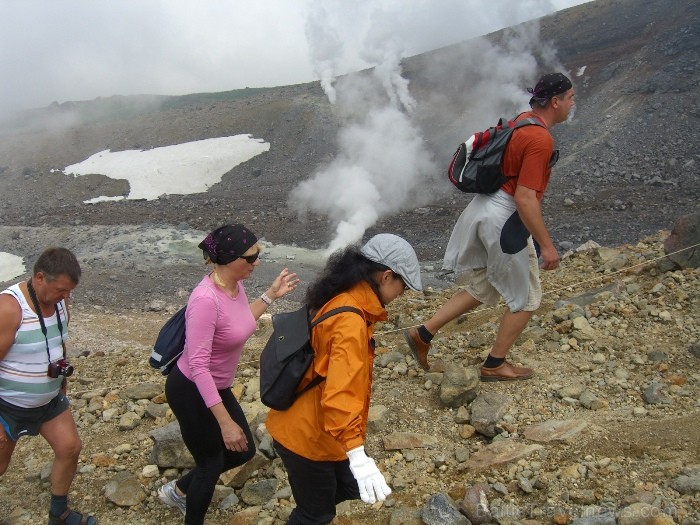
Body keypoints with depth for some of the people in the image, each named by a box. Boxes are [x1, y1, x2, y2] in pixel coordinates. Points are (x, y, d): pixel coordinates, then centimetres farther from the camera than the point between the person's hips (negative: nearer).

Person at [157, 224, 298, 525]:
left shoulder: (235, 285, -6)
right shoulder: (206, 299, -32)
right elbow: (198, 366, -32)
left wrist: (271, 296, 9)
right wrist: (225, 422, -32)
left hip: (217, 387, 9)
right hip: (191, 391, -8)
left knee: (243, 452, 20)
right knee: (211, 463, 11)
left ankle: (178, 491, 41)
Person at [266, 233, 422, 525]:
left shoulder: (339, 300, 2)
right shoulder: (350, 321, -29)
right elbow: (340, 393, -39)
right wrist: (358, 455, -44)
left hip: (308, 426, 9)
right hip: (308, 436, -9)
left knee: (348, 489, 24)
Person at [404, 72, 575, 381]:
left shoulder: (521, 121, 10)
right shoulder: (540, 139, -19)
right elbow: (525, 199, -24)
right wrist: (546, 245, -17)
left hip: (483, 209, 9)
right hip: (505, 220, -9)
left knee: (482, 289, 21)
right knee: (526, 298, 9)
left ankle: (423, 334, 18)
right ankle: (494, 366, 21)